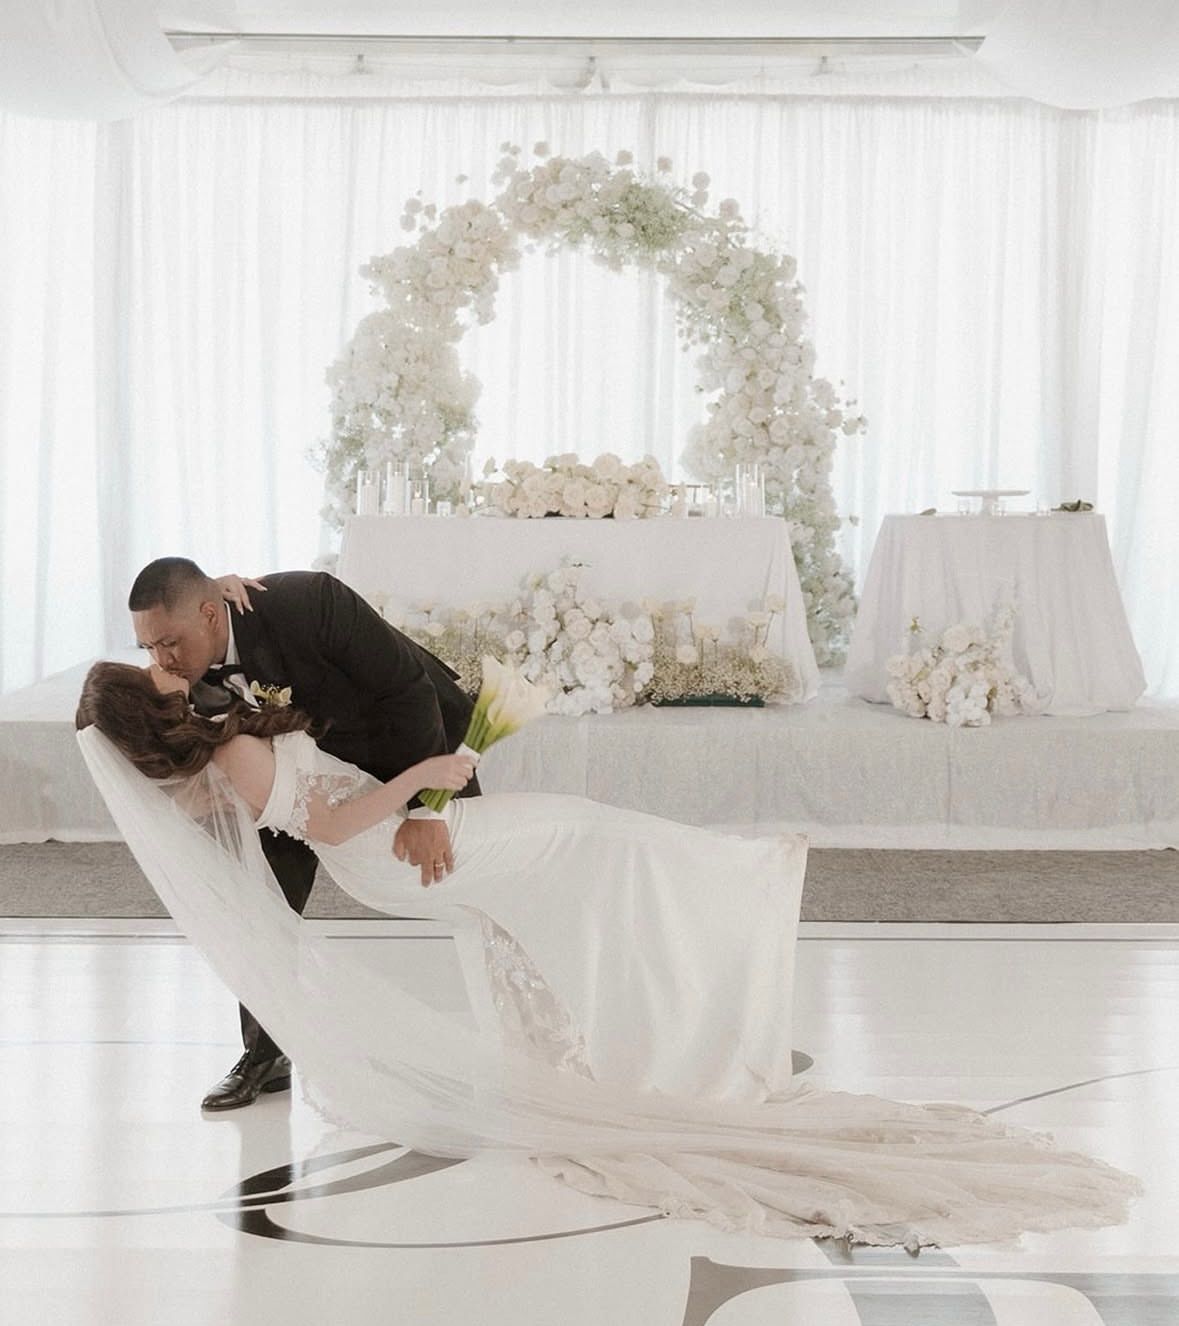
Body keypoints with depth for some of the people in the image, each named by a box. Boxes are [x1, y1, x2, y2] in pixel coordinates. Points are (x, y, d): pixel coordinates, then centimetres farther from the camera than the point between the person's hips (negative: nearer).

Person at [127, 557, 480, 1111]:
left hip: (417, 736, -4)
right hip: (311, 758, 4)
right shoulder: (191, 673, -22)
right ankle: (266, 1055, 12)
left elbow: (408, 688, -34)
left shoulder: (307, 601, -40)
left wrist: (424, 808, -36)